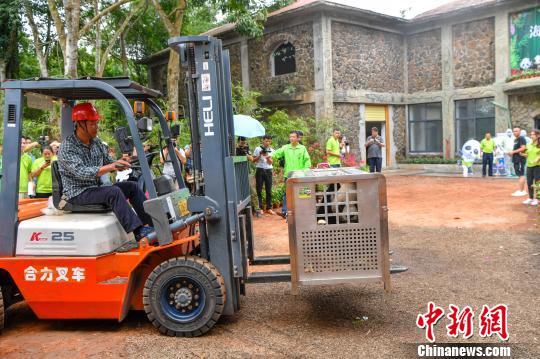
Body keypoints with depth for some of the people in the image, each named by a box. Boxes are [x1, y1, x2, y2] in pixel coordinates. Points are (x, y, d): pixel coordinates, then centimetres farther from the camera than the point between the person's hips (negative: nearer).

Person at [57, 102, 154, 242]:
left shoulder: (96, 142, 9)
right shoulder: (67, 147, -16)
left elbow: (108, 161, 17)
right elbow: (81, 173, -28)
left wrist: (119, 163, -8)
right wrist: (109, 167, -38)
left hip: (96, 188, 8)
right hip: (77, 193, -8)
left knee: (132, 186, -3)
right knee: (114, 192, -31)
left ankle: (153, 222, -9)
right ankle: (139, 232, -39)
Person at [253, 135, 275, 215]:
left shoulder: (271, 150, 7)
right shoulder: (258, 149, 2)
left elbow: (270, 162, 0)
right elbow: (254, 160, 2)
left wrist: (267, 156, -18)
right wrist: (260, 155, -11)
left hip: (268, 170, 2)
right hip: (260, 170, -2)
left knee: (269, 190, 3)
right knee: (259, 190, 0)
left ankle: (269, 208, 9)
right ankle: (260, 208, 6)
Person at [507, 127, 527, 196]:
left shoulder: (521, 139, -10)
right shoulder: (515, 140, 19)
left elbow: (523, 148, -21)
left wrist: (513, 152, -18)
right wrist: (511, 153, 11)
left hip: (520, 160, -10)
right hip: (516, 160, 10)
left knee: (521, 175, -8)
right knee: (520, 175, 13)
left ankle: (520, 191, -9)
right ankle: (523, 190, 19)